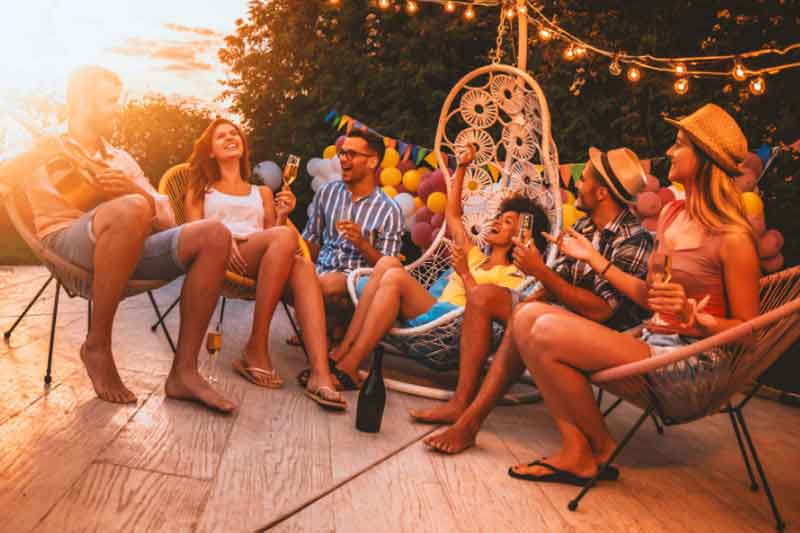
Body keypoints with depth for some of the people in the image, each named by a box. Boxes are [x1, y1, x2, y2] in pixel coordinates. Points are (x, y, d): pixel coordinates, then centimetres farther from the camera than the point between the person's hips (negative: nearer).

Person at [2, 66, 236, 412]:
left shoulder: (122, 159, 29)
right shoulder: (48, 152, 17)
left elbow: (166, 220, 17)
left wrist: (136, 191, -4)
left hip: (131, 246, 5)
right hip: (69, 241, -5)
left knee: (214, 235, -18)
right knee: (130, 210, -37)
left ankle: (184, 371, -23)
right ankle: (97, 345, -21)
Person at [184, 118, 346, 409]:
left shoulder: (263, 193, 33)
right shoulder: (200, 189, 26)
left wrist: (282, 215, 4)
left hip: (262, 265, 3)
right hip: (218, 256, -2)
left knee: (302, 266, -35)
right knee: (286, 236, -34)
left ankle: (320, 372, -53)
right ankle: (256, 350, -35)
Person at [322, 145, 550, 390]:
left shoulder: (512, 275, 9)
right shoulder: (476, 257, 32)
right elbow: (452, 215, 33)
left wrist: (464, 274, -10)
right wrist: (461, 168, 29)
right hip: (434, 313, 7)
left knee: (395, 277, -27)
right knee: (387, 263, -14)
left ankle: (349, 367, -34)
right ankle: (344, 349, -24)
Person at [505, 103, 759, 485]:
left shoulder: (732, 238, -12)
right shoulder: (671, 214, 12)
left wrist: (693, 317, -23)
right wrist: (593, 258, 17)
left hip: (691, 357, -8)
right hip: (652, 343, 8)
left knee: (548, 333, -22)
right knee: (529, 316, -8)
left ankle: (601, 449, 0)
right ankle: (575, 447, -12)